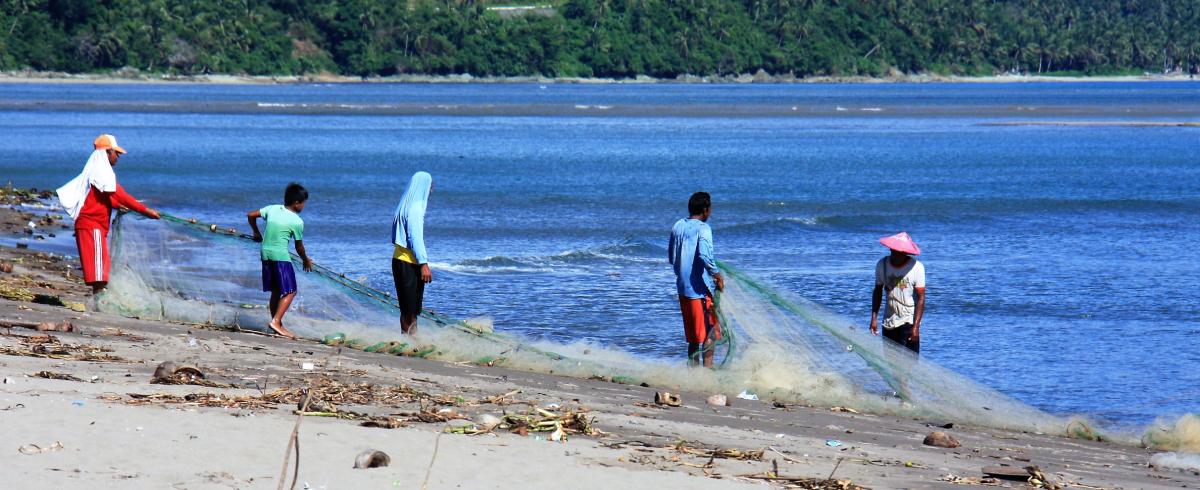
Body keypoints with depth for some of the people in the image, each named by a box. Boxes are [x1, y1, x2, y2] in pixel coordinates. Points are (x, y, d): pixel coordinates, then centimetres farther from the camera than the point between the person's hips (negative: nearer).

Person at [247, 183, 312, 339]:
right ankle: (276, 321, -17)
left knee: (276, 291, 16)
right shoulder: (297, 222, -9)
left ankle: (276, 324, 19)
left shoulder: (272, 209, 5)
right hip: (281, 256, -7)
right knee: (290, 291, -3)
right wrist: (306, 260, 19)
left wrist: (256, 233, 27)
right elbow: (299, 246, 0)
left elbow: (251, 215, 11)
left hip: (266, 254, 7)